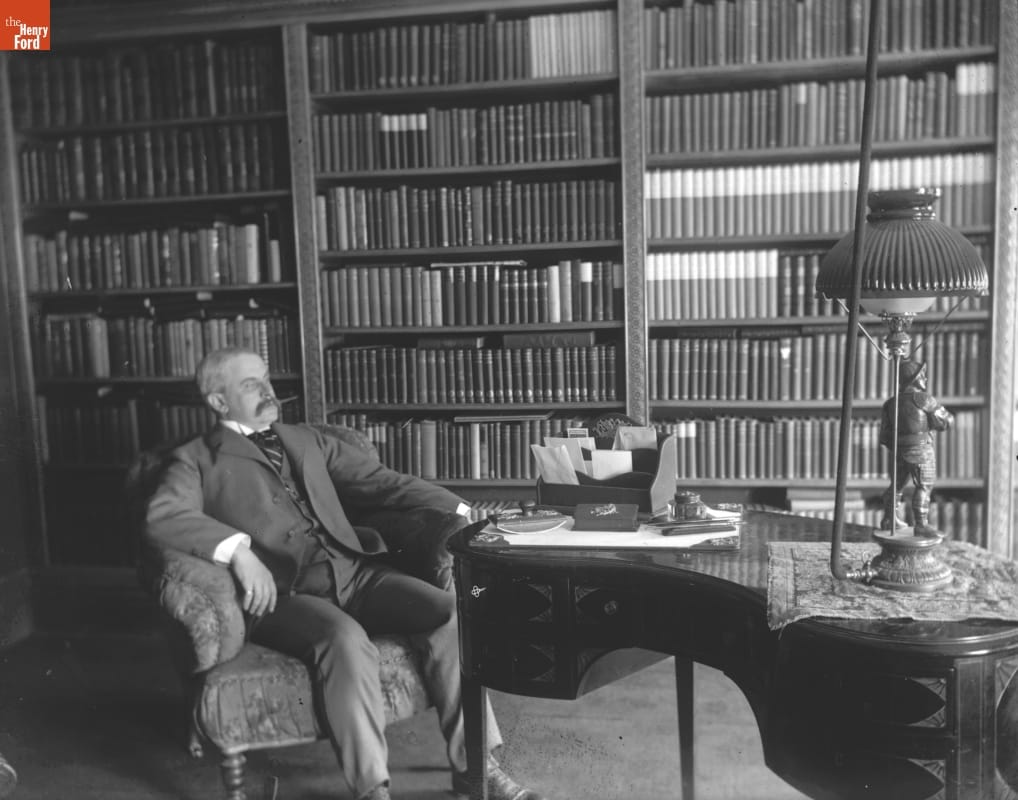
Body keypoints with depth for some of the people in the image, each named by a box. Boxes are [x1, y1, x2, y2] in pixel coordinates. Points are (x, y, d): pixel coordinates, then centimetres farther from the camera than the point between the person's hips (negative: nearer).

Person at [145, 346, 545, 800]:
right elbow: (162, 518, -9)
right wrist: (238, 549, -24)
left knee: (450, 612, -18)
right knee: (346, 640, -35)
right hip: (284, 593, -4)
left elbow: (381, 482, 17)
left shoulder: (306, 440, 25)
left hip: (355, 572, 5)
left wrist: (461, 510, 5)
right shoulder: (197, 459, 10)